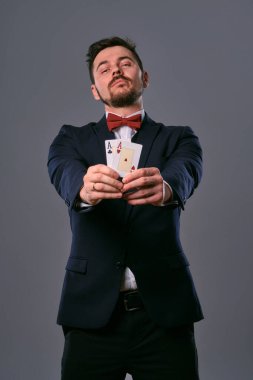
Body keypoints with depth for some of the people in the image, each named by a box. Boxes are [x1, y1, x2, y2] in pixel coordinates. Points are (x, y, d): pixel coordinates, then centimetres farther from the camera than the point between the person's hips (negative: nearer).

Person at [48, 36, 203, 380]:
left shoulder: (178, 139, 9)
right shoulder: (72, 139, 11)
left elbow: (185, 175, -13)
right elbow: (64, 174, -11)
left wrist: (164, 187, -37)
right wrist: (86, 188, -35)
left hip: (165, 313, 0)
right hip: (92, 313, 0)